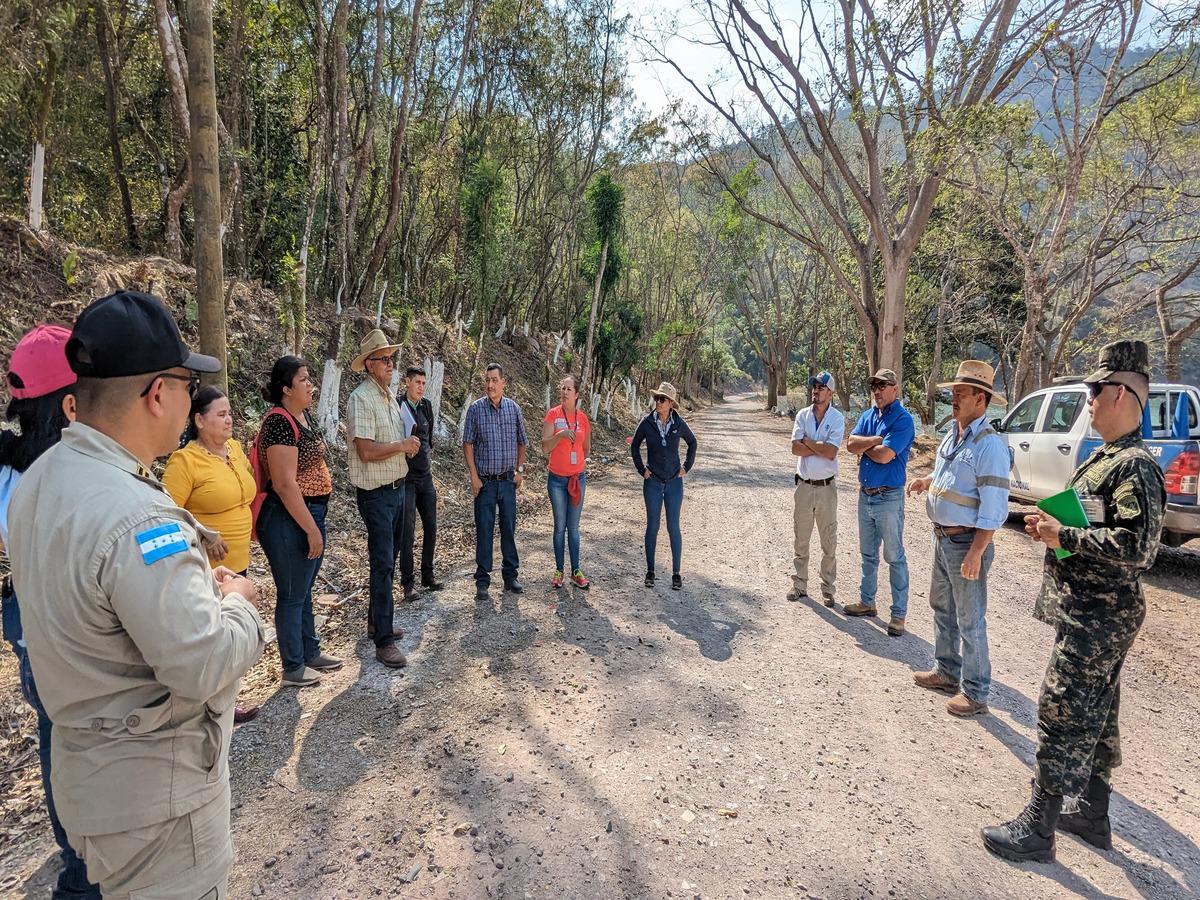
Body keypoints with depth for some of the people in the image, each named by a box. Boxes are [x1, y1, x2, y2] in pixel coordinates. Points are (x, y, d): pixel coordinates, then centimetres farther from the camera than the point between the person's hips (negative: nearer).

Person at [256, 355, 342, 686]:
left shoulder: (303, 415, 9)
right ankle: (293, 669, 22)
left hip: (310, 514, 9)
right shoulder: (280, 422, -20)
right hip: (288, 521, -9)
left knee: (304, 591, 21)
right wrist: (312, 530, -20)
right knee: (291, 596, 6)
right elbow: (285, 484, -24)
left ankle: (311, 653, 36)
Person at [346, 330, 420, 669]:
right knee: (383, 564, -7)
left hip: (397, 488, 9)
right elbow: (366, 451, -25)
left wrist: (407, 446, -1)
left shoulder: (389, 397, 12)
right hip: (376, 493, -9)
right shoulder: (361, 399, -16)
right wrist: (403, 445, -14)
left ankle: (376, 622, 34)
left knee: (389, 560, 18)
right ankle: (383, 641, 1)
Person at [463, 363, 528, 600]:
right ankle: (482, 580, 13)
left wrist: (520, 470, 7)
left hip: (508, 480, 3)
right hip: (485, 481, -2)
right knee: (484, 531, 3)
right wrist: (474, 476, -7)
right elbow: (468, 444, -3)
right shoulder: (475, 409, -4)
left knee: (509, 529, 10)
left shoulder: (514, 408, 3)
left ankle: (510, 576, 22)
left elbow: (521, 442, 13)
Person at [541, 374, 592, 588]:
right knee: (560, 526, 6)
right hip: (557, 479, -2)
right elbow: (545, 447, -12)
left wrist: (577, 462, 3)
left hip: (578, 478, 2)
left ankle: (576, 571, 15)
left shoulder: (583, 418, 3)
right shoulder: (552, 415, -6)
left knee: (573, 527, 8)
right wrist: (560, 435, -26)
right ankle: (559, 570, 16)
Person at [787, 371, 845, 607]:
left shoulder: (837, 418, -6)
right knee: (800, 539, 11)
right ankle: (799, 585, 22)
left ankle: (828, 588, 17)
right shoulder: (802, 415, 4)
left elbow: (831, 452, -18)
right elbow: (795, 448, -8)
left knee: (829, 541, 7)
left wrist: (808, 441, -9)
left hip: (826, 487, -3)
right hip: (804, 485, 3)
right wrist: (820, 448, -13)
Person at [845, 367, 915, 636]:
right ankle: (867, 602, 31)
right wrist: (875, 440, -16)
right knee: (868, 554, 18)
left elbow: (884, 455, -22)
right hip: (865, 494, 7)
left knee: (895, 557, 1)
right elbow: (851, 444, -3)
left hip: (889, 498, -7)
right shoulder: (868, 415, 9)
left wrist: (863, 447, -6)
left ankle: (899, 614, 9)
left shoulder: (903, 419, -13)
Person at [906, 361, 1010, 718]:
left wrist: (976, 553, -25)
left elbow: (993, 508, -23)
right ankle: (946, 671, 38)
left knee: (970, 620, 3)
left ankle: (975, 692, 17)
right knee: (942, 608, 21)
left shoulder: (989, 444, -20)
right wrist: (928, 480, 8)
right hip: (942, 537, 9)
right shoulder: (952, 435, 8)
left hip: (966, 543, -9)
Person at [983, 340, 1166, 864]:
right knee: (1095, 717, 20)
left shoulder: (1135, 467, -20)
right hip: (1090, 616, 10)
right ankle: (1092, 814, 35)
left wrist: (1062, 535, -22)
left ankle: (1036, 830, 10)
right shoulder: (1104, 458, 11)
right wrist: (1052, 528, 5)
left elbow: (1134, 547, -28)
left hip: (1098, 620, -10)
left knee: (1061, 720, -2)